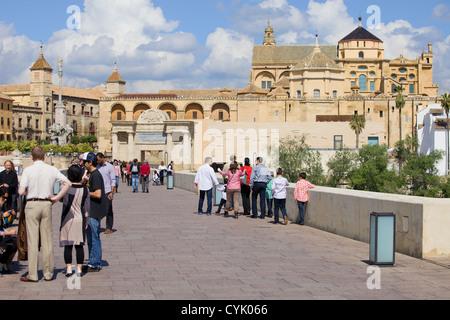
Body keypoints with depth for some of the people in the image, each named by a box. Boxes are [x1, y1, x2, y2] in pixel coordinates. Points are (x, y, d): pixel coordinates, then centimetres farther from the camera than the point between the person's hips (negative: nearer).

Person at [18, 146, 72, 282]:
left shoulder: (28, 170, -7)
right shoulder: (52, 170, 3)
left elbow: (21, 192, -13)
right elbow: (68, 183, 1)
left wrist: (27, 192, 9)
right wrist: (57, 197, 4)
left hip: (32, 204, -3)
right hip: (47, 204, 3)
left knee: (32, 240, 1)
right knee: (47, 239, 9)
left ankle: (32, 275, 3)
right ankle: (48, 273, 14)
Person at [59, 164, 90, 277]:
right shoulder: (85, 189, -3)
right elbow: (87, 207, 2)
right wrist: (86, 222, 10)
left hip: (67, 219, -2)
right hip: (80, 219, 2)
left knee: (67, 245, 4)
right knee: (79, 245, 6)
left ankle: (69, 269, 3)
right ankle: (79, 269, 7)